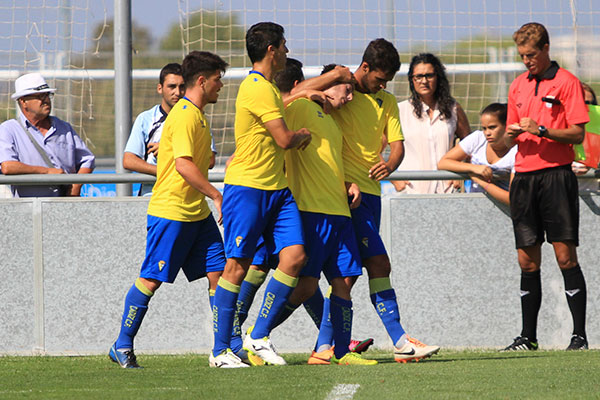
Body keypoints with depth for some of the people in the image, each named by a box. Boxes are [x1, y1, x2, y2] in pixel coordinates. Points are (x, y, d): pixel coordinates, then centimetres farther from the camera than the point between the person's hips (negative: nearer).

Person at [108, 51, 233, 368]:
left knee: (217, 273, 1)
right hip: (170, 210, -10)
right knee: (151, 279, -3)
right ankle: (122, 346, 8)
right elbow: (184, 164, -25)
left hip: (198, 212, 10)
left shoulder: (196, 115, 17)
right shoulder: (184, 116, -16)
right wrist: (216, 195, -24)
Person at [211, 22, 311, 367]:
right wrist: (305, 135, 4)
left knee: (295, 256, -5)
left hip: (277, 188, 9)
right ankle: (220, 349, 1)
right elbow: (284, 139, -16)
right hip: (247, 186, -9)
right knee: (237, 265, -5)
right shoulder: (257, 88, -14)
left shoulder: (269, 87, 18)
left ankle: (259, 337, 2)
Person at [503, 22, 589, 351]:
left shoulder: (566, 82, -2)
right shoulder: (518, 86, 16)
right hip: (524, 176, 6)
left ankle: (579, 335, -6)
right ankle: (528, 336, 10)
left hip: (556, 174, -6)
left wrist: (542, 130, -19)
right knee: (527, 261, 6)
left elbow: (578, 134, -7)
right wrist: (512, 135, -1)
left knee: (565, 256, -8)